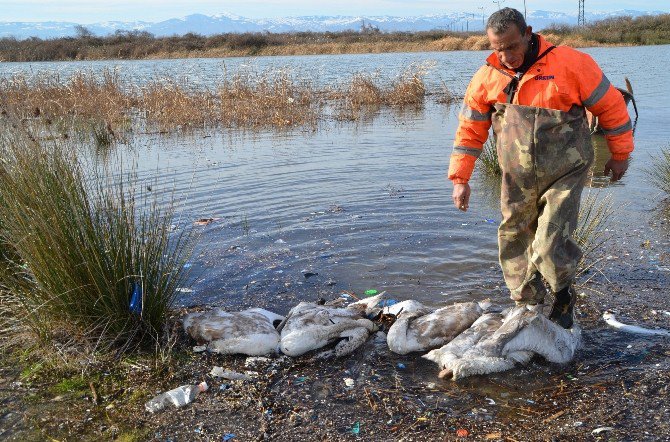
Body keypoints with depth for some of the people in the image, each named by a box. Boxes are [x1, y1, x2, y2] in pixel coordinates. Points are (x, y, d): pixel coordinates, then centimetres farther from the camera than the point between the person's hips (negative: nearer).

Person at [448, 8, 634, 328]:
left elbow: (610, 106, -4)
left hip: (564, 175, -4)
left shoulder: (570, 64, -14)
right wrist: (460, 179, -1)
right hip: (517, 181, 4)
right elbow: (469, 130, 3)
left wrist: (620, 155, 4)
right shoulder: (487, 79, -3)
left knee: (550, 248, -13)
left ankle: (563, 297, 18)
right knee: (515, 244, 9)